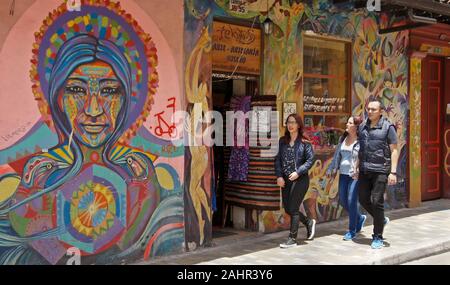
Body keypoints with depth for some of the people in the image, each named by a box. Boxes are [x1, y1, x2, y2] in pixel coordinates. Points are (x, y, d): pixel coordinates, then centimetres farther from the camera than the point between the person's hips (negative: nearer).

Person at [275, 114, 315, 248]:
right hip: (285, 180, 6)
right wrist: (279, 176, -4)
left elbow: (310, 159, -8)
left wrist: (298, 172, -17)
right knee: (287, 208, 11)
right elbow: (278, 159, 7)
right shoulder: (282, 141, 8)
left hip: (300, 179, -6)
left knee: (293, 209, -5)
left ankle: (292, 239, 7)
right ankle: (309, 222, 35)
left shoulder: (304, 142, -5)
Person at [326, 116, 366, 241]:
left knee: (351, 201, -6)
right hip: (343, 174, 7)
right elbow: (337, 155, 18)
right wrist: (331, 169, 16)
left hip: (355, 175, -7)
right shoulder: (343, 139, 11)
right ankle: (360, 218, 35)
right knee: (342, 200, 10)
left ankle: (352, 230, 9)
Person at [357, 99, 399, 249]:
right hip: (364, 170, 6)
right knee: (363, 199, 9)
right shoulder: (362, 126, 10)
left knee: (376, 202, -5)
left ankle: (378, 238, 7)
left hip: (380, 170, -5)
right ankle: (382, 220, 36)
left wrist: (393, 172, -12)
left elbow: (394, 151, -5)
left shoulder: (388, 127, -4)